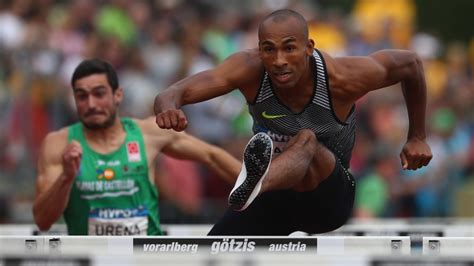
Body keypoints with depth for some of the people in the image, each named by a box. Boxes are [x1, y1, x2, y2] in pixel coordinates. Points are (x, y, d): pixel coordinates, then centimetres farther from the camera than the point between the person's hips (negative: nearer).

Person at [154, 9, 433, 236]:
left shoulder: (343, 79, -23)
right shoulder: (250, 70, -20)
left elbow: (410, 63, -4)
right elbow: (175, 93, -33)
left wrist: (417, 137, 2)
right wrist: (169, 107, -58)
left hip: (328, 197, -4)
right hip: (273, 196, 4)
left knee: (306, 140, -38)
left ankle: (252, 186, -72)